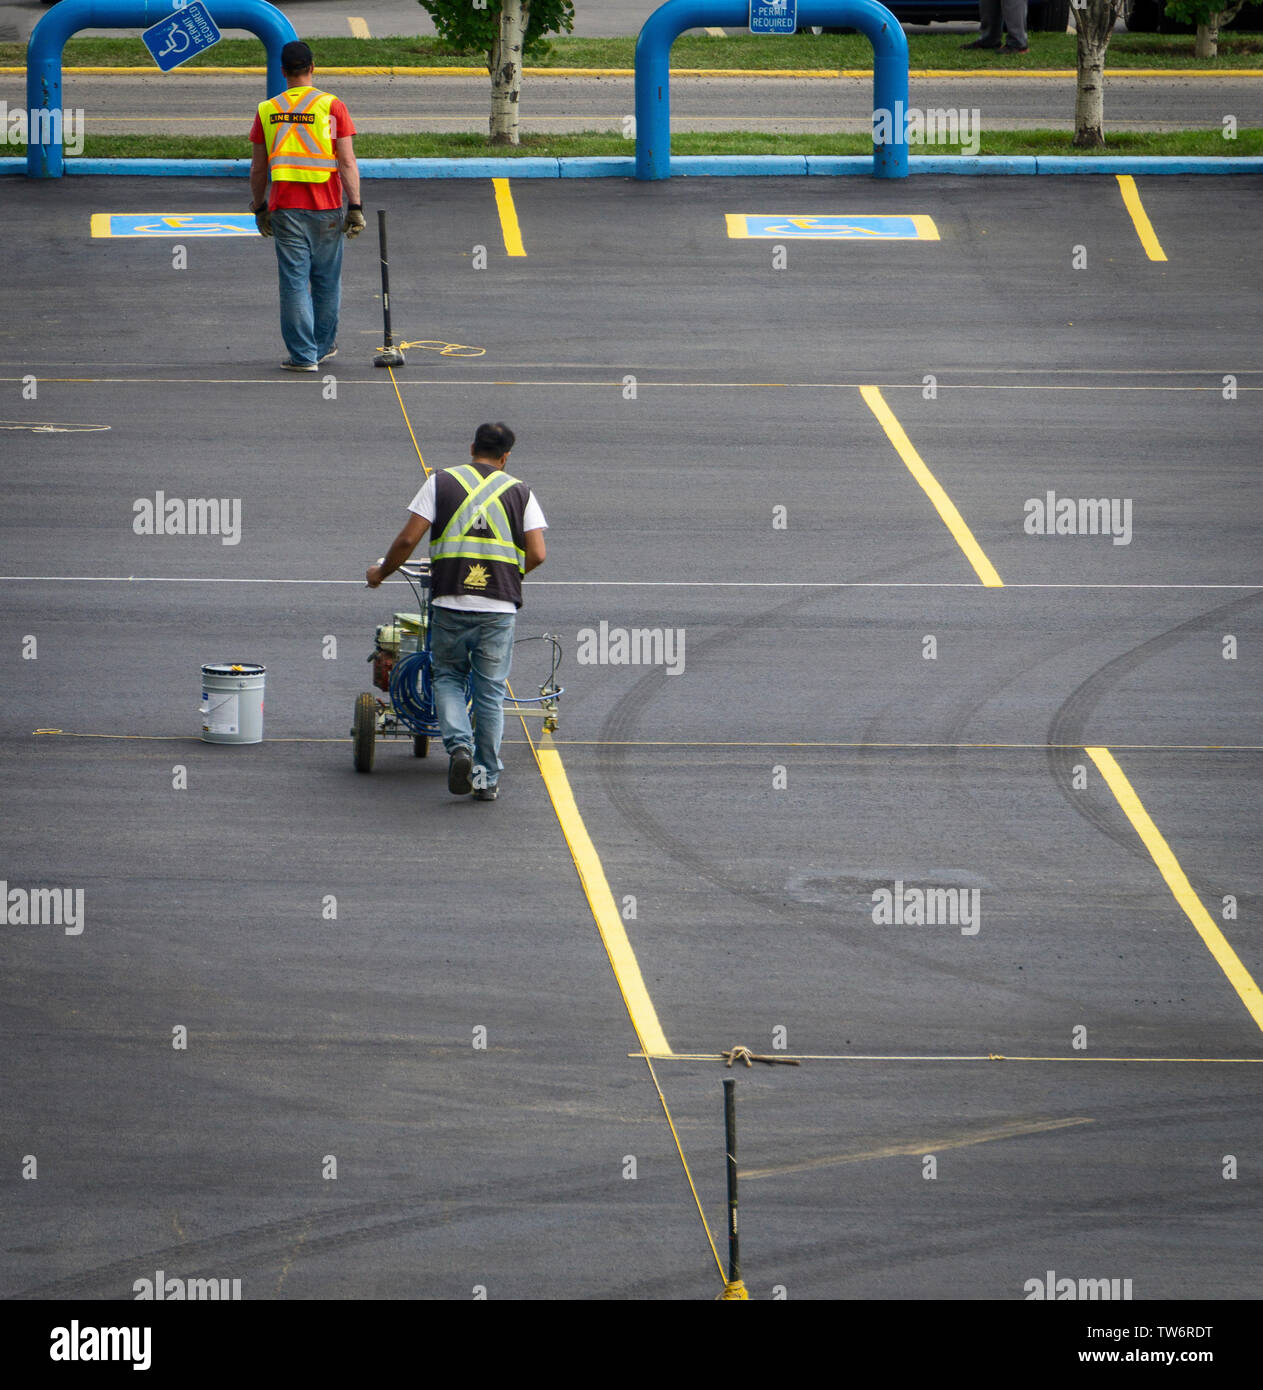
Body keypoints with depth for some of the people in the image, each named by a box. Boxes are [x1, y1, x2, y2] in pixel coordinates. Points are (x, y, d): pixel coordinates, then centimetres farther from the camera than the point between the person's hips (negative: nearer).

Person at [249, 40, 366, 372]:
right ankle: (324, 346, 26)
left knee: (294, 282, 1)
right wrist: (355, 207, -6)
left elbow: (257, 169, 6)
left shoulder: (268, 111, 1)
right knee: (326, 281, 14)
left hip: (284, 208, 1)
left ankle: (303, 355, -2)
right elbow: (347, 163, -9)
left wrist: (259, 208, 17)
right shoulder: (331, 107, -5)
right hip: (326, 208, -1)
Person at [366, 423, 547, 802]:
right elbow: (537, 554, 1)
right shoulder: (519, 492, 7)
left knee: (448, 677, 17)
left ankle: (459, 746, -7)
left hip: (451, 602, -1)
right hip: (500, 606, 1)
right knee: (490, 691, 10)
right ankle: (487, 778, 12)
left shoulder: (441, 483, 4)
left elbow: (408, 539, -2)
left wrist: (381, 572, 15)